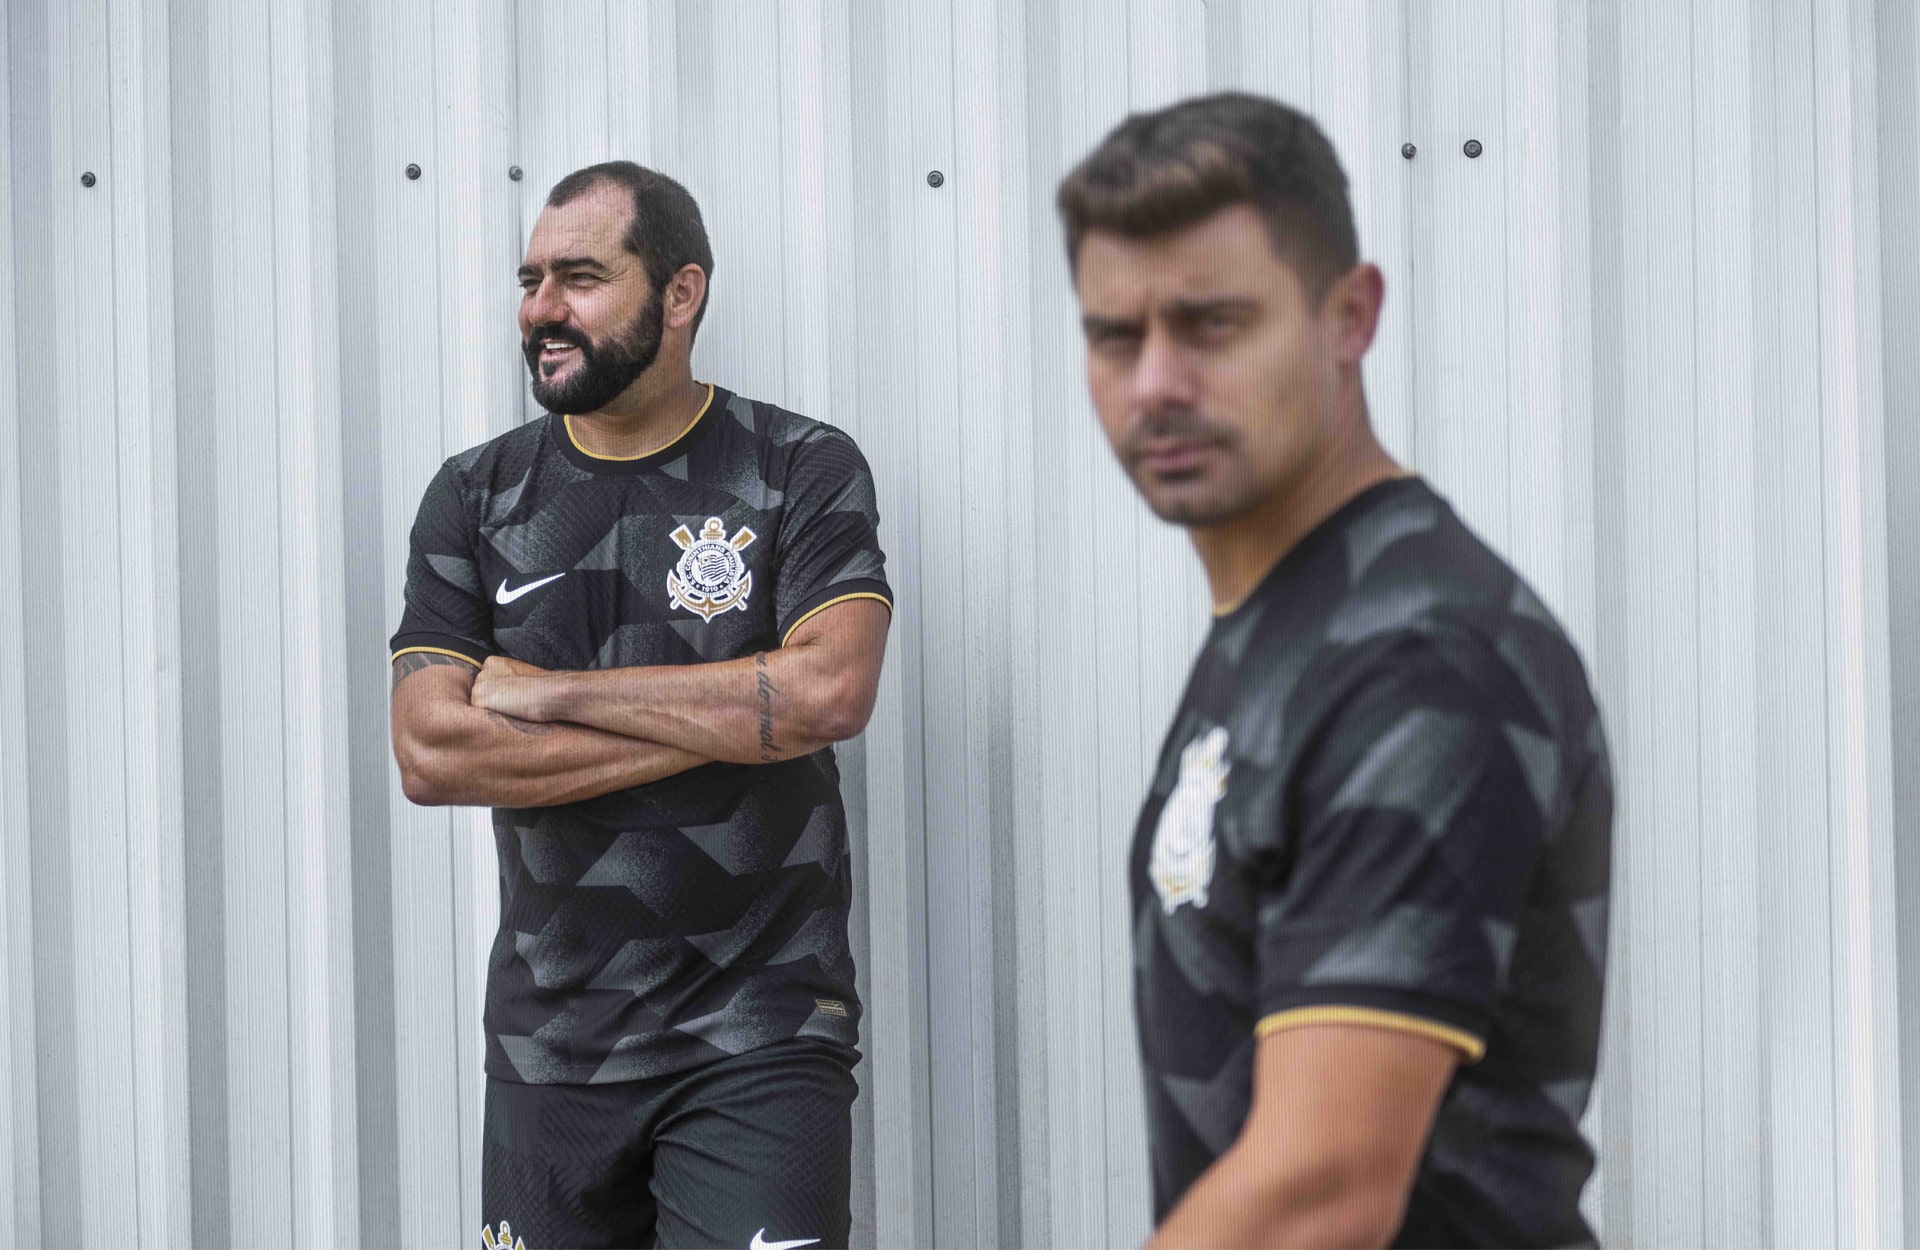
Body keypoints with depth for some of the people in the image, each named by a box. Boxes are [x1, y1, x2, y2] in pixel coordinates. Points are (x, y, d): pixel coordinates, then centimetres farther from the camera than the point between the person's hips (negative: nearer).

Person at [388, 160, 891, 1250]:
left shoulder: (804, 472, -1)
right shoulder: (475, 497, 6)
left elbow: (830, 691, -18)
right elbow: (430, 754, -6)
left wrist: (545, 690, -12)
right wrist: (725, 721, -12)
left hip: (758, 1040, -3)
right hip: (551, 1037, 3)